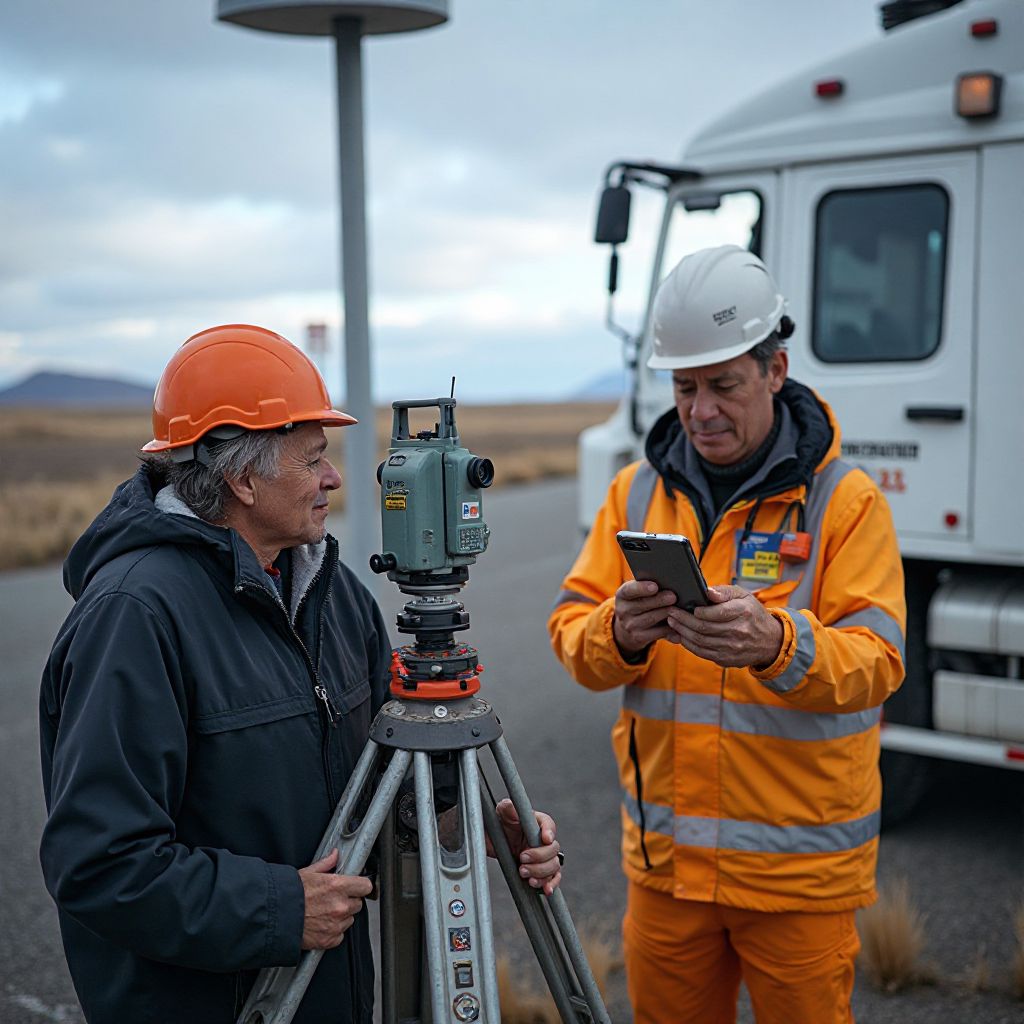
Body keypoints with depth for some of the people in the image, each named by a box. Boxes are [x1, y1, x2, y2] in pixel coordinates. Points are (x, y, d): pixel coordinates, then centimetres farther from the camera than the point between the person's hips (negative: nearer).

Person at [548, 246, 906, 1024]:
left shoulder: (845, 500, -7)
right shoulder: (638, 491, 4)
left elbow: (875, 660, -16)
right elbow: (571, 630, 1)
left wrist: (776, 645, -36)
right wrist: (617, 633, -23)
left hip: (801, 865, -3)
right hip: (664, 856, 3)